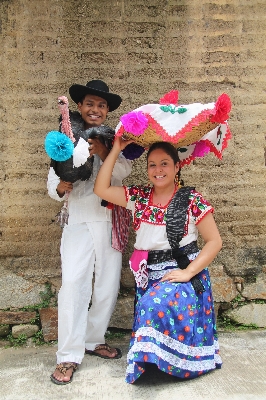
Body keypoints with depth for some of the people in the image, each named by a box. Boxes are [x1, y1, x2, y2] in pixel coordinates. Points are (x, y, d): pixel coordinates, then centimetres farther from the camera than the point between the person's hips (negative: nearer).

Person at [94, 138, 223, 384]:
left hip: (182, 273, -5)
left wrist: (188, 272, -16)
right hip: (148, 275, 5)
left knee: (156, 305, -26)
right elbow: (101, 189, -3)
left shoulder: (192, 200, -8)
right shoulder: (138, 197, 5)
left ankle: (149, 359, -4)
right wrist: (116, 150, -4)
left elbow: (214, 241, -7)